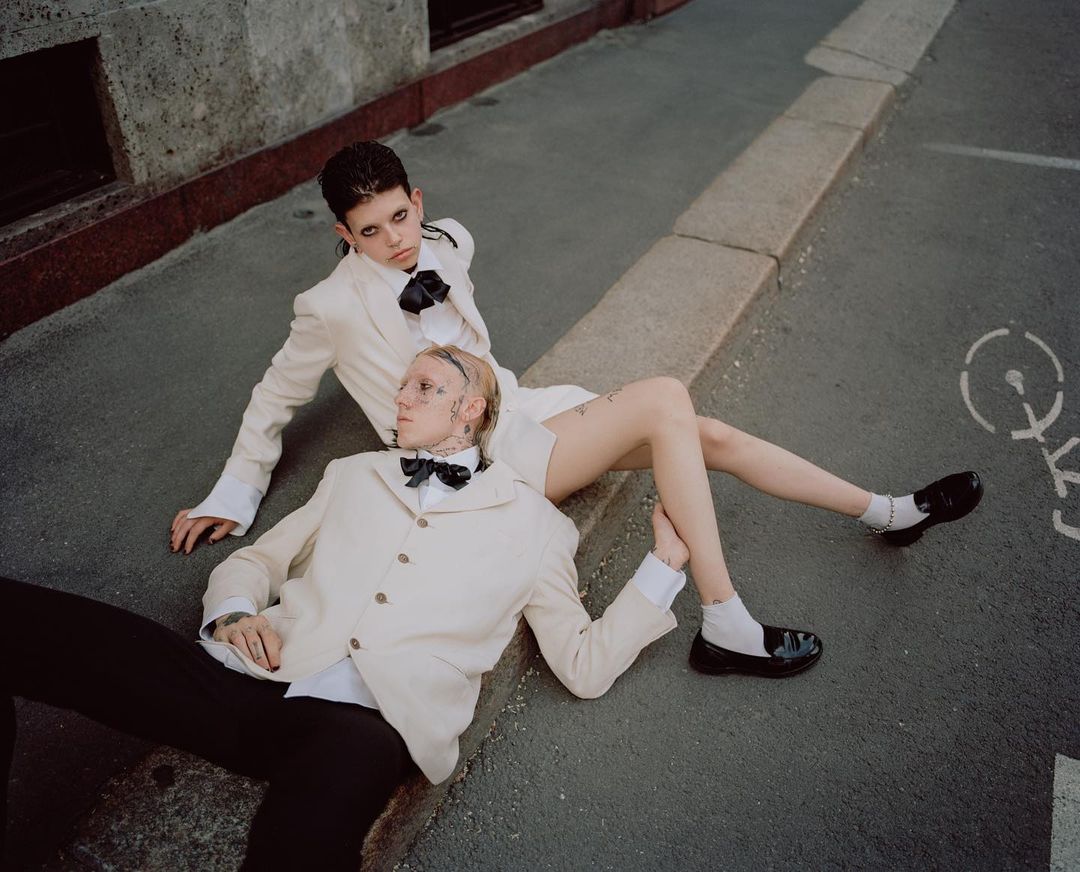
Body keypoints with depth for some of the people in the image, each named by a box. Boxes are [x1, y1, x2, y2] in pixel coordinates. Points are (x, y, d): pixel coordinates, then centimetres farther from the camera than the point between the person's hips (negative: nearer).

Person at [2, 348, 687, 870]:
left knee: (344, 762, -43)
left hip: (363, 727, -3)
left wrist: (666, 564, 7)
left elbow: (586, 665, 13)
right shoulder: (356, 476, 24)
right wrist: (234, 612, 4)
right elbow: (255, 560, 26)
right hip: (251, 685, 4)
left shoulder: (533, 523, 14)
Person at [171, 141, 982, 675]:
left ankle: (891, 512, 12)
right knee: (664, 398, -26)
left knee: (712, 435, -3)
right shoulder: (334, 308, -12)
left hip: (521, 409, 6)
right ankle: (724, 624, -26)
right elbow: (276, 397, 2)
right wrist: (233, 494, 4)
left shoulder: (445, 243, 3)